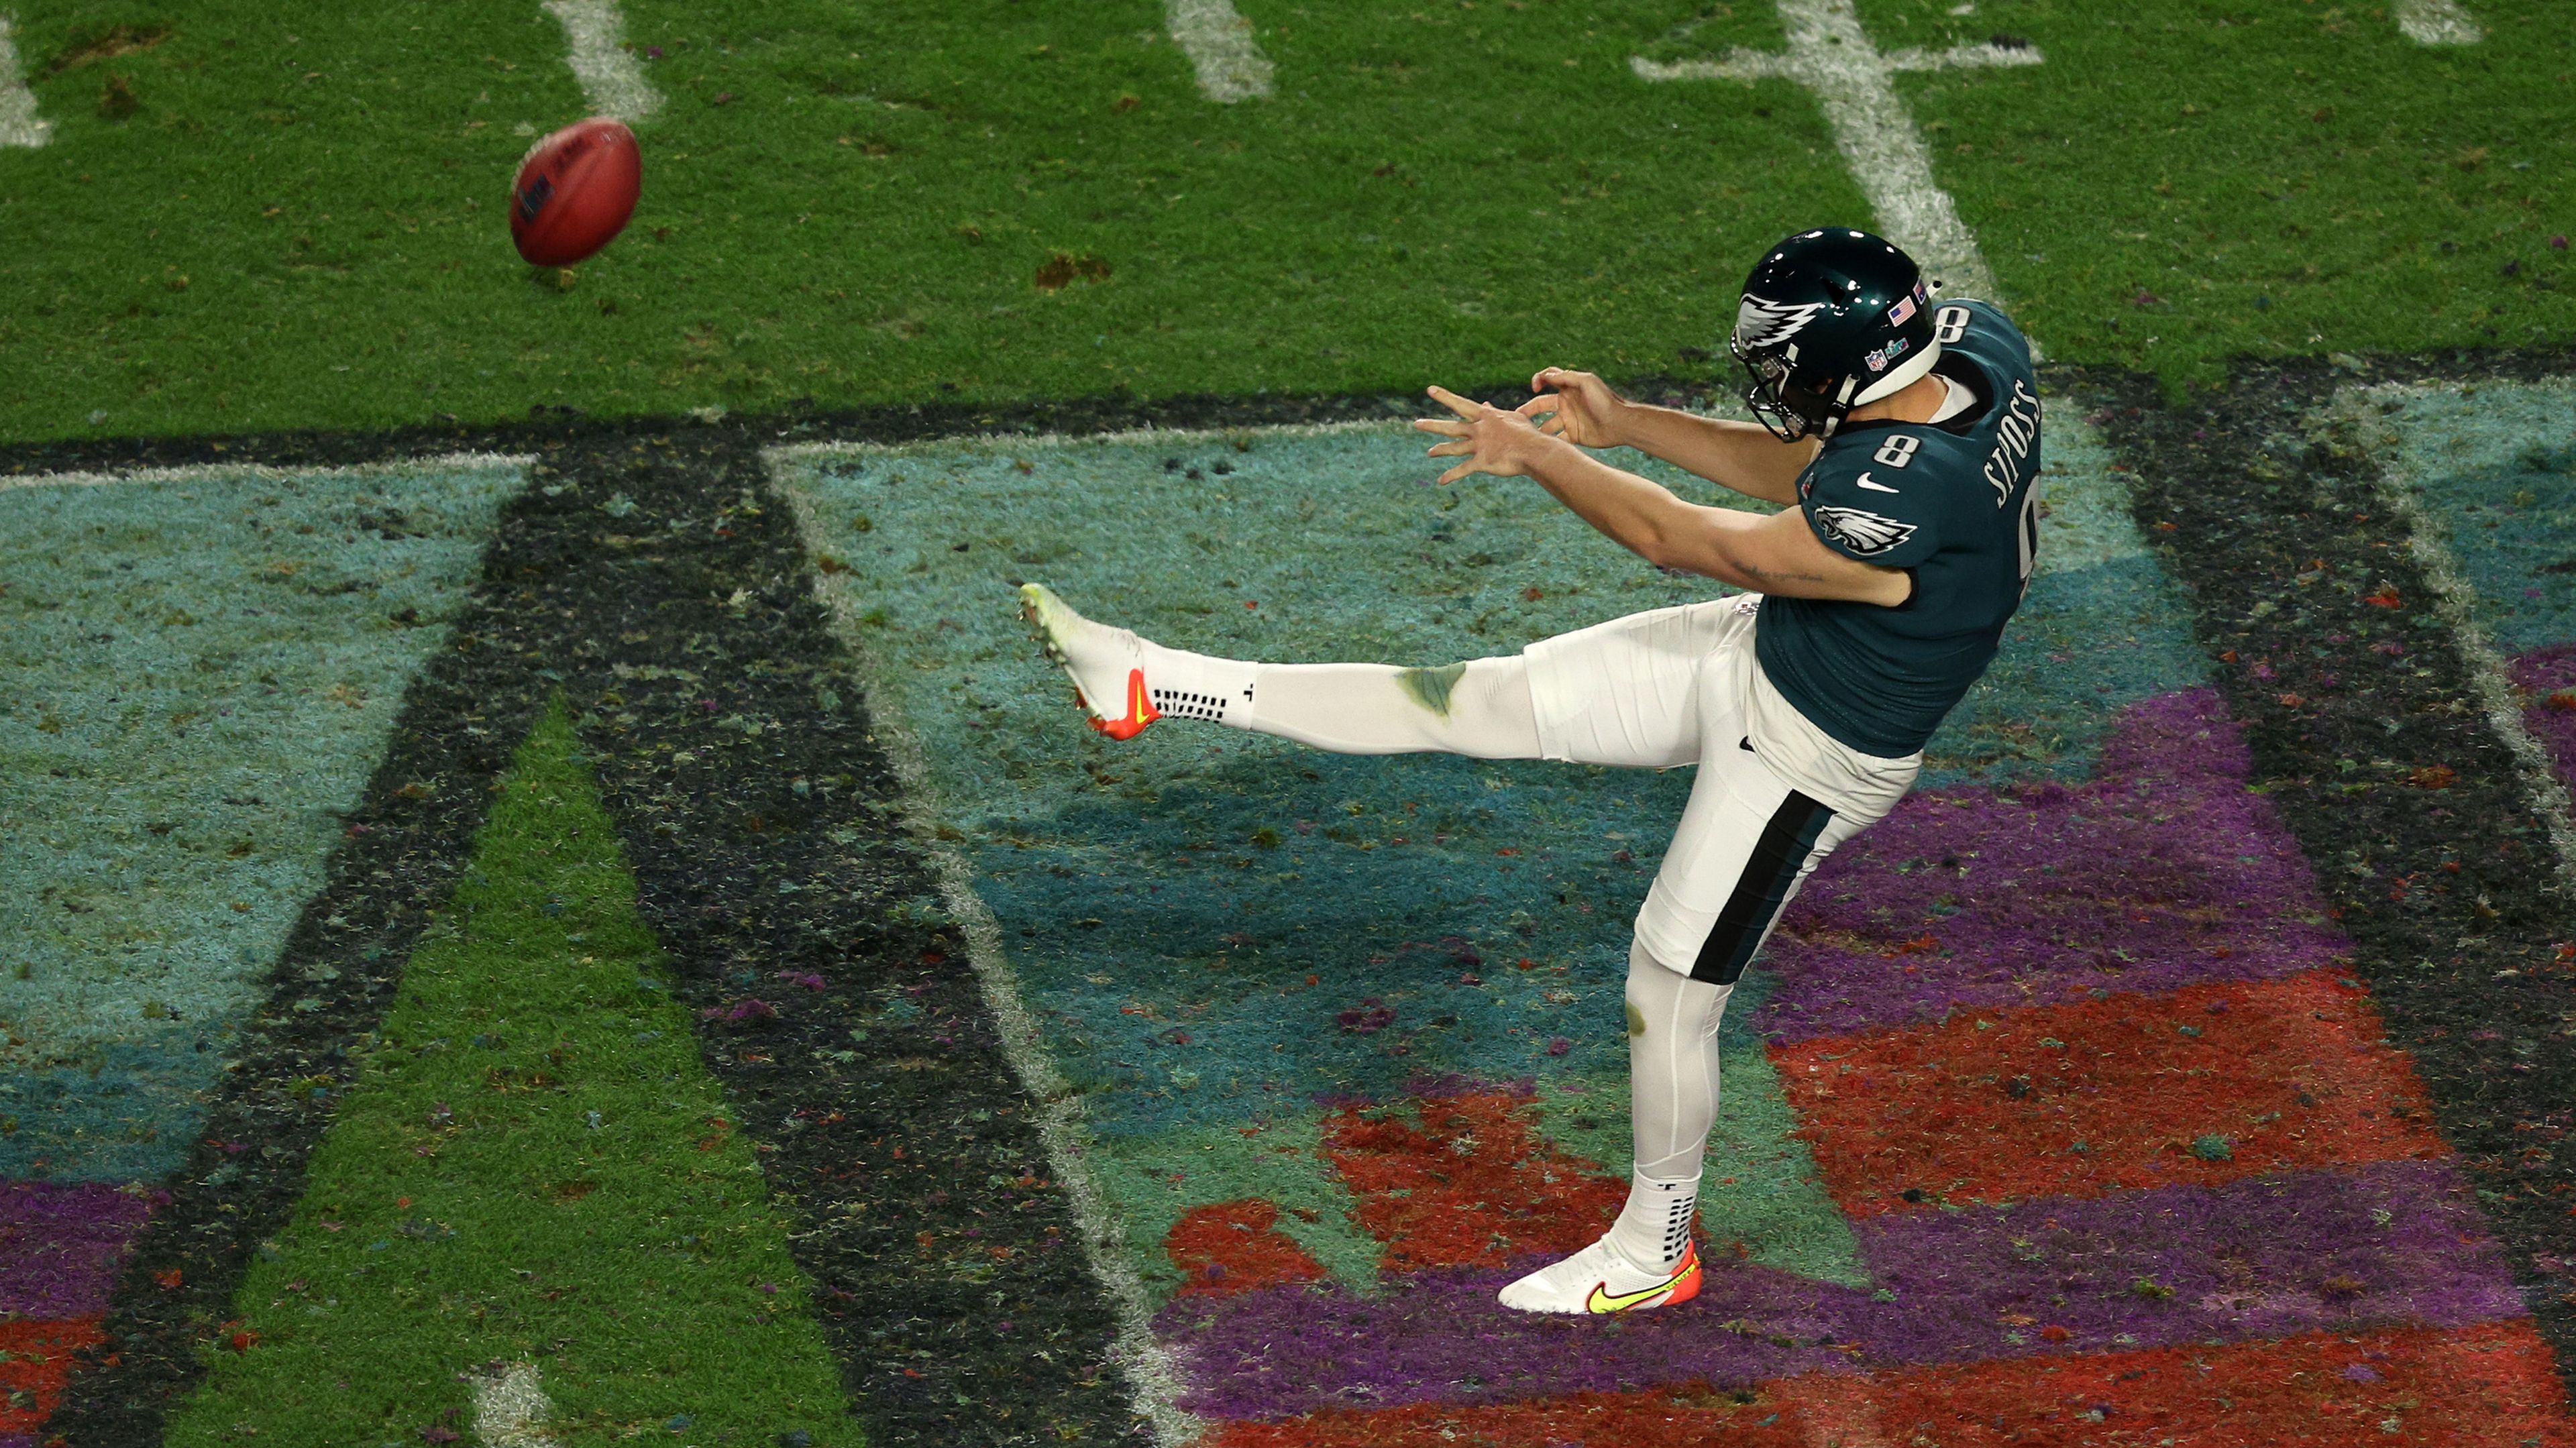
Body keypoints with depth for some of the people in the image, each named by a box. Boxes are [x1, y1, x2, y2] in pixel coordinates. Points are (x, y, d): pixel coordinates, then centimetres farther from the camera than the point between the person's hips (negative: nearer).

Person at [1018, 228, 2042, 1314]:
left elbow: (1681, 540, -23)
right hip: (1756, 654, 8)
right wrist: (1622, 425, 4)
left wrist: (1539, 456, -10)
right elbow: (1802, 473, 6)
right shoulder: (1970, 347, -15)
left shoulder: (1899, 517, -40)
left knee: (1668, 997, 9)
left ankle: (1650, 1257, 32)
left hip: (1800, 761, -8)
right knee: (1483, 702, 9)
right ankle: (1155, 685, 14)